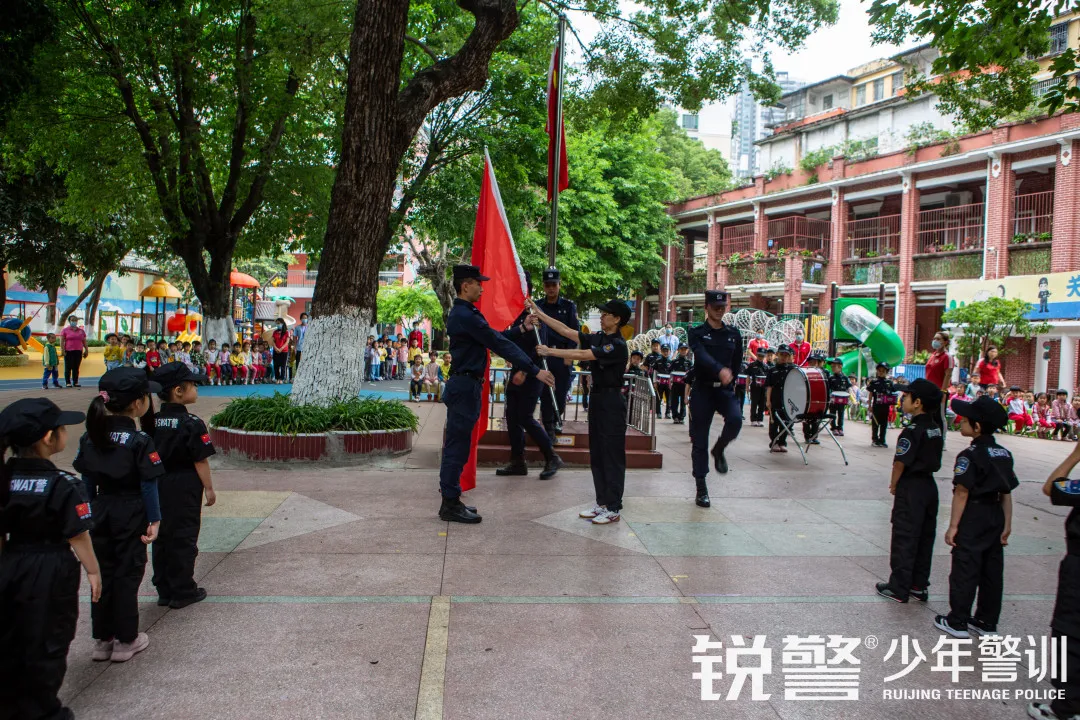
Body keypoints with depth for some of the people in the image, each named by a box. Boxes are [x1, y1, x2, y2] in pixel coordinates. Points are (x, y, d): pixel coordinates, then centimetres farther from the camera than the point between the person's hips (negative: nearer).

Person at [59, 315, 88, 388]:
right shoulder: (65, 330, 4)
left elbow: (84, 342, 15)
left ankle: (75, 382, 7)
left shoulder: (81, 331, 15)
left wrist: (86, 350, 8)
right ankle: (67, 382, 1)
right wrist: (63, 350, -11)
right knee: (68, 368, -1)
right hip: (68, 352, -3)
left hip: (78, 351, 3)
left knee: (76, 368, 5)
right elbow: (62, 341, -2)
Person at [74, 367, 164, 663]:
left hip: (101, 512, 5)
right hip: (131, 514, -5)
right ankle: (126, 641, 16)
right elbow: (148, 485, -14)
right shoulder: (140, 440, -17)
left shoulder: (90, 436, 0)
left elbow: (86, 480, 6)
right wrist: (154, 519, -6)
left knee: (103, 572, 15)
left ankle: (102, 639, 24)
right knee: (127, 574, 6)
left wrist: (93, 510, 16)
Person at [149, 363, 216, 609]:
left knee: (162, 536, 14)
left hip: (158, 486, 6)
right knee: (184, 538, 3)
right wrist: (209, 488, -5)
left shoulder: (153, 421, 2)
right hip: (185, 487, -6)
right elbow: (201, 461, -14)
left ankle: (164, 590, 23)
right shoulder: (192, 423, -16)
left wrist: (156, 482, 17)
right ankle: (183, 592, 11)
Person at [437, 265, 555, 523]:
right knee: (457, 446, -4)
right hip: (464, 386, -10)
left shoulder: (463, 313, 15)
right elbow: (499, 344, -20)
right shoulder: (465, 315, -17)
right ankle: (450, 505, 3)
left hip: (464, 385, 10)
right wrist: (534, 371, -20)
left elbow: (495, 337, 17)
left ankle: (451, 499, 21)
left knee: (457, 444, 13)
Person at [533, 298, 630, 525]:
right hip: (598, 398, 9)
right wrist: (539, 313, 6)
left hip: (611, 402, -9)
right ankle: (602, 503, 23)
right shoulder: (598, 338, 9)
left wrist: (549, 351, -18)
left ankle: (614, 508, 4)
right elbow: (567, 331, 9)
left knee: (612, 456, -3)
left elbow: (581, 355, -22)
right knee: (597, 454, 13)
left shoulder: (617, 345, -16)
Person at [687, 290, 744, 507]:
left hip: (725, 390, 2)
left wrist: (730, 379, 9)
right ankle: (701, 489, 10)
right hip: (702, 390, -2)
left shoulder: (733, 333, 10)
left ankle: (719, 450, 4)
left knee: (735, 419, -27)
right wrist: (720, 370, -37)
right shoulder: (697, 332, -1)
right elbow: (702, 356, -21)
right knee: (699, 441, -1)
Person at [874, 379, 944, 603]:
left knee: (904, 539, 0)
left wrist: (894, 484, -2)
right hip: (929, 485, 8)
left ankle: (898, 589, 7)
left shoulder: (912, 431, -20)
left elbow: (900, 462, -19)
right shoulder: (936, 429, 6)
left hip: (911, 488, -8)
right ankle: (919, 586, 23)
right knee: (925, 538, 14)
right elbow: (934, 460, 11)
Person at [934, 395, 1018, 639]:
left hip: (973, 518, -7)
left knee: (965, 571, 1)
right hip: (996, 518, 7)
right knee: (992, 571, 13)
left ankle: (958, 622, 9)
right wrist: (1007, 525, 12)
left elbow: (962, 493, -17)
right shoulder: (1004, 454, 5)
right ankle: (987, 622, 23)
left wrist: (953, 526, -13)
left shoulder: (969, 456, -17)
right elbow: (1007, 493, 7)